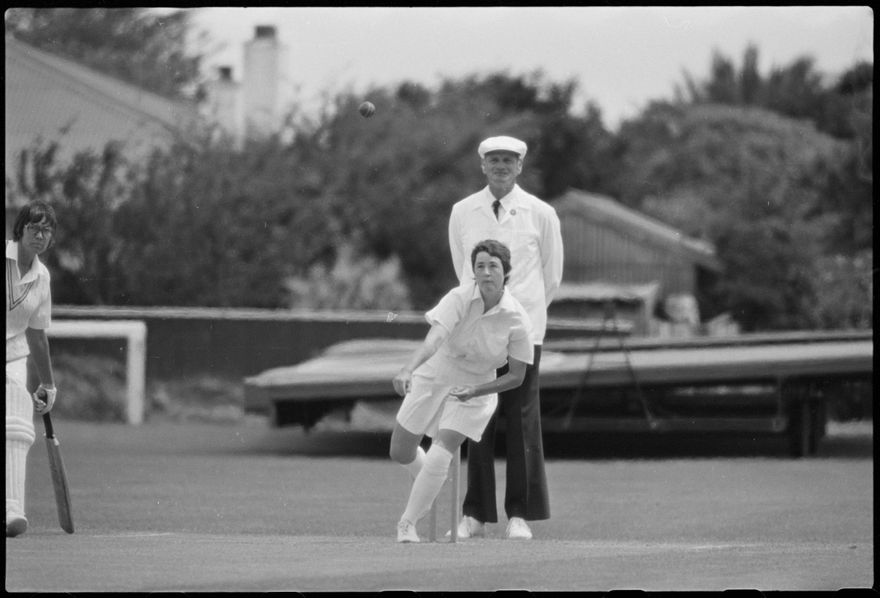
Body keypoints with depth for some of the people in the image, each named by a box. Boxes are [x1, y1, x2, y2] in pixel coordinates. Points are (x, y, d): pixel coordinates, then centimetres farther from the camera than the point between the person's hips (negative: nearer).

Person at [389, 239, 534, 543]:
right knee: (400, 452, 11)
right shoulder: (459, 298, -22)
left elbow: (516, 376, -9)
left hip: (475, 392, -1)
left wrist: (475, 390, -23)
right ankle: (427, 487, 44)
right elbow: (434, 339, -38)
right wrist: (408, 370, -56)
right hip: (432, 378, 2)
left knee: (439, 456, -20)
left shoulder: (517, 319, -19)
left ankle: (408, 522, -3)